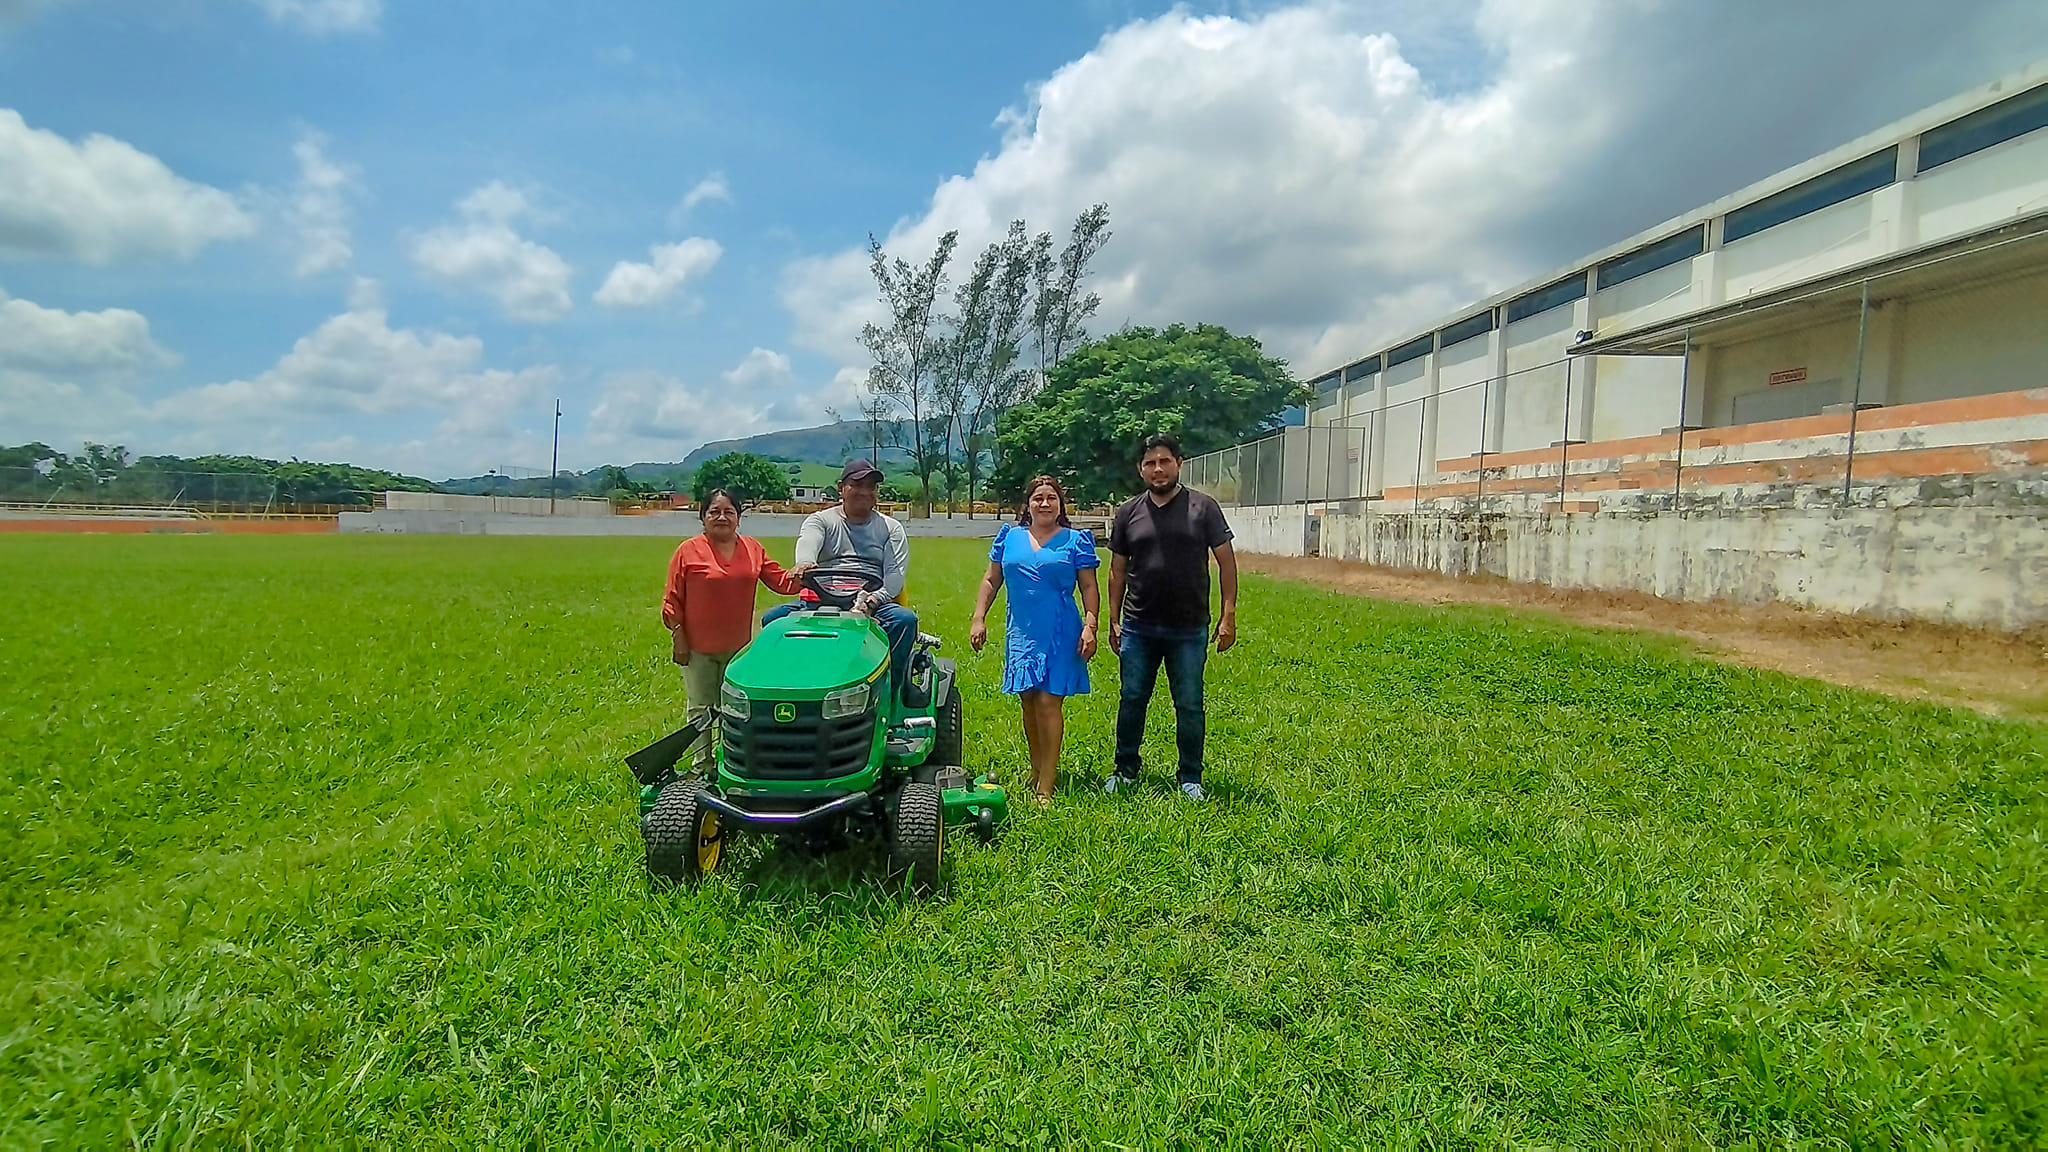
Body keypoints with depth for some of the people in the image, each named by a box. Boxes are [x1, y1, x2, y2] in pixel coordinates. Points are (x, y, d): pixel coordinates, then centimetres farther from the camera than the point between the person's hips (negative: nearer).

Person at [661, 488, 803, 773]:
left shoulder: (752, 549, 5)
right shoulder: (688, 551, -7)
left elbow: (780, 581, 5)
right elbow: (673, 600, -5)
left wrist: (800, 577, -16)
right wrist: (678, 638, -9)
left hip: (738, 646, 4)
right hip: (698, 647, -3)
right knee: (701, 709, 7)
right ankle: (701, 766, 19)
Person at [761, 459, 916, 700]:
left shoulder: (890, 528, 15)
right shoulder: (821, 521, 13)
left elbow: (896, 574, 1)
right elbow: (807, 544, -12)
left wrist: (874, 599, -20)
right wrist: (805, 563, -39)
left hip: (874, 608, 0)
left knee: (905, 619, -31)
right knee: (773, 617, -22)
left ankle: (888, 692, -23)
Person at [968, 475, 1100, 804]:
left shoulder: (1076, 541, 3)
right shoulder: (1009, 537, 11)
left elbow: (1089, 587, 2)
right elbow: (991, 580, 14)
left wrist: (1090, 626, -8)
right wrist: (978, 619, 5)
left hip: (1059, 633, -3)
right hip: (1021, 632, 3)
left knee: (1048, 702, -8)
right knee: (1028, 702, 10)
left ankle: (1046, 786, -2)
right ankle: (1036, 768, 28)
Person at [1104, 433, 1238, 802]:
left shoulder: (1203, 508, -1)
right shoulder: (1128, 512, 5)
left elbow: (1226, 561, -1)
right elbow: (1117, 571, 9)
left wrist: (1228, 614, -7)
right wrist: (1114, 621, 5)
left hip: (1189, 630, -2)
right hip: (1138, 629, 2)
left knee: (1189, 706, 7)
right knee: (1131, 701, 10)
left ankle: (1190, 778, 22)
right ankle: (1126, 771, 26)